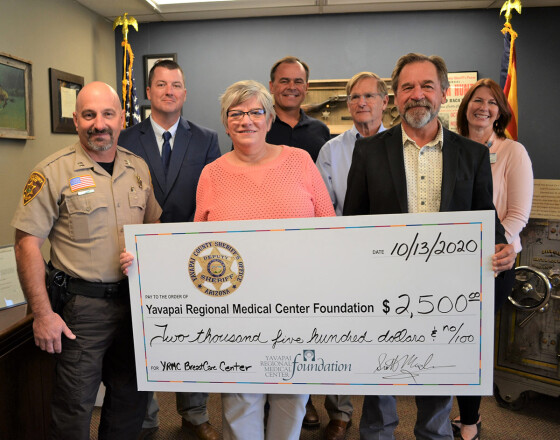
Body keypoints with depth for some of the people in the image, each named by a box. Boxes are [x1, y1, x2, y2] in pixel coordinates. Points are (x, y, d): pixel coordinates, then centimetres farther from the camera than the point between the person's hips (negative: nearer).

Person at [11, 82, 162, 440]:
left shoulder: (139, 167, 6)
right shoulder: (53, 172, -9)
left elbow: (155, 228, 14)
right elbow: (28, 243, -10)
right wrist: (42, 313, -13)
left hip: (135, 300, 5)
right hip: (82, 305, -4)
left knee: (132, 397, 16)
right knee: (75, 408, 6)